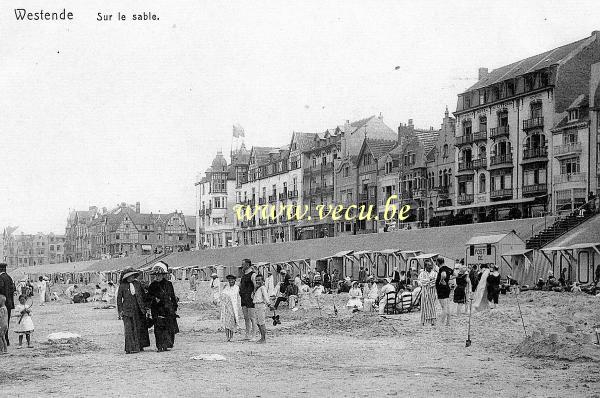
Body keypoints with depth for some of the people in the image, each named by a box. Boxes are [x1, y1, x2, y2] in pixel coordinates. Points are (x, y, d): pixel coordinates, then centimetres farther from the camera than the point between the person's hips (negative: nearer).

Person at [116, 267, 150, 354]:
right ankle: (130, 348, -7)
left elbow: (142, 296, 15)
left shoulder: (138, 284, 9)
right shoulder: (122, 286, -2)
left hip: (138, 310, 4)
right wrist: (120, 310, -4)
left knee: (139, 328, 7)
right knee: (129, 329, -7)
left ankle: (139, 346, 16)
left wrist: (144, 308, 12)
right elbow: (119, 298, 1)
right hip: (127, 310, -4)